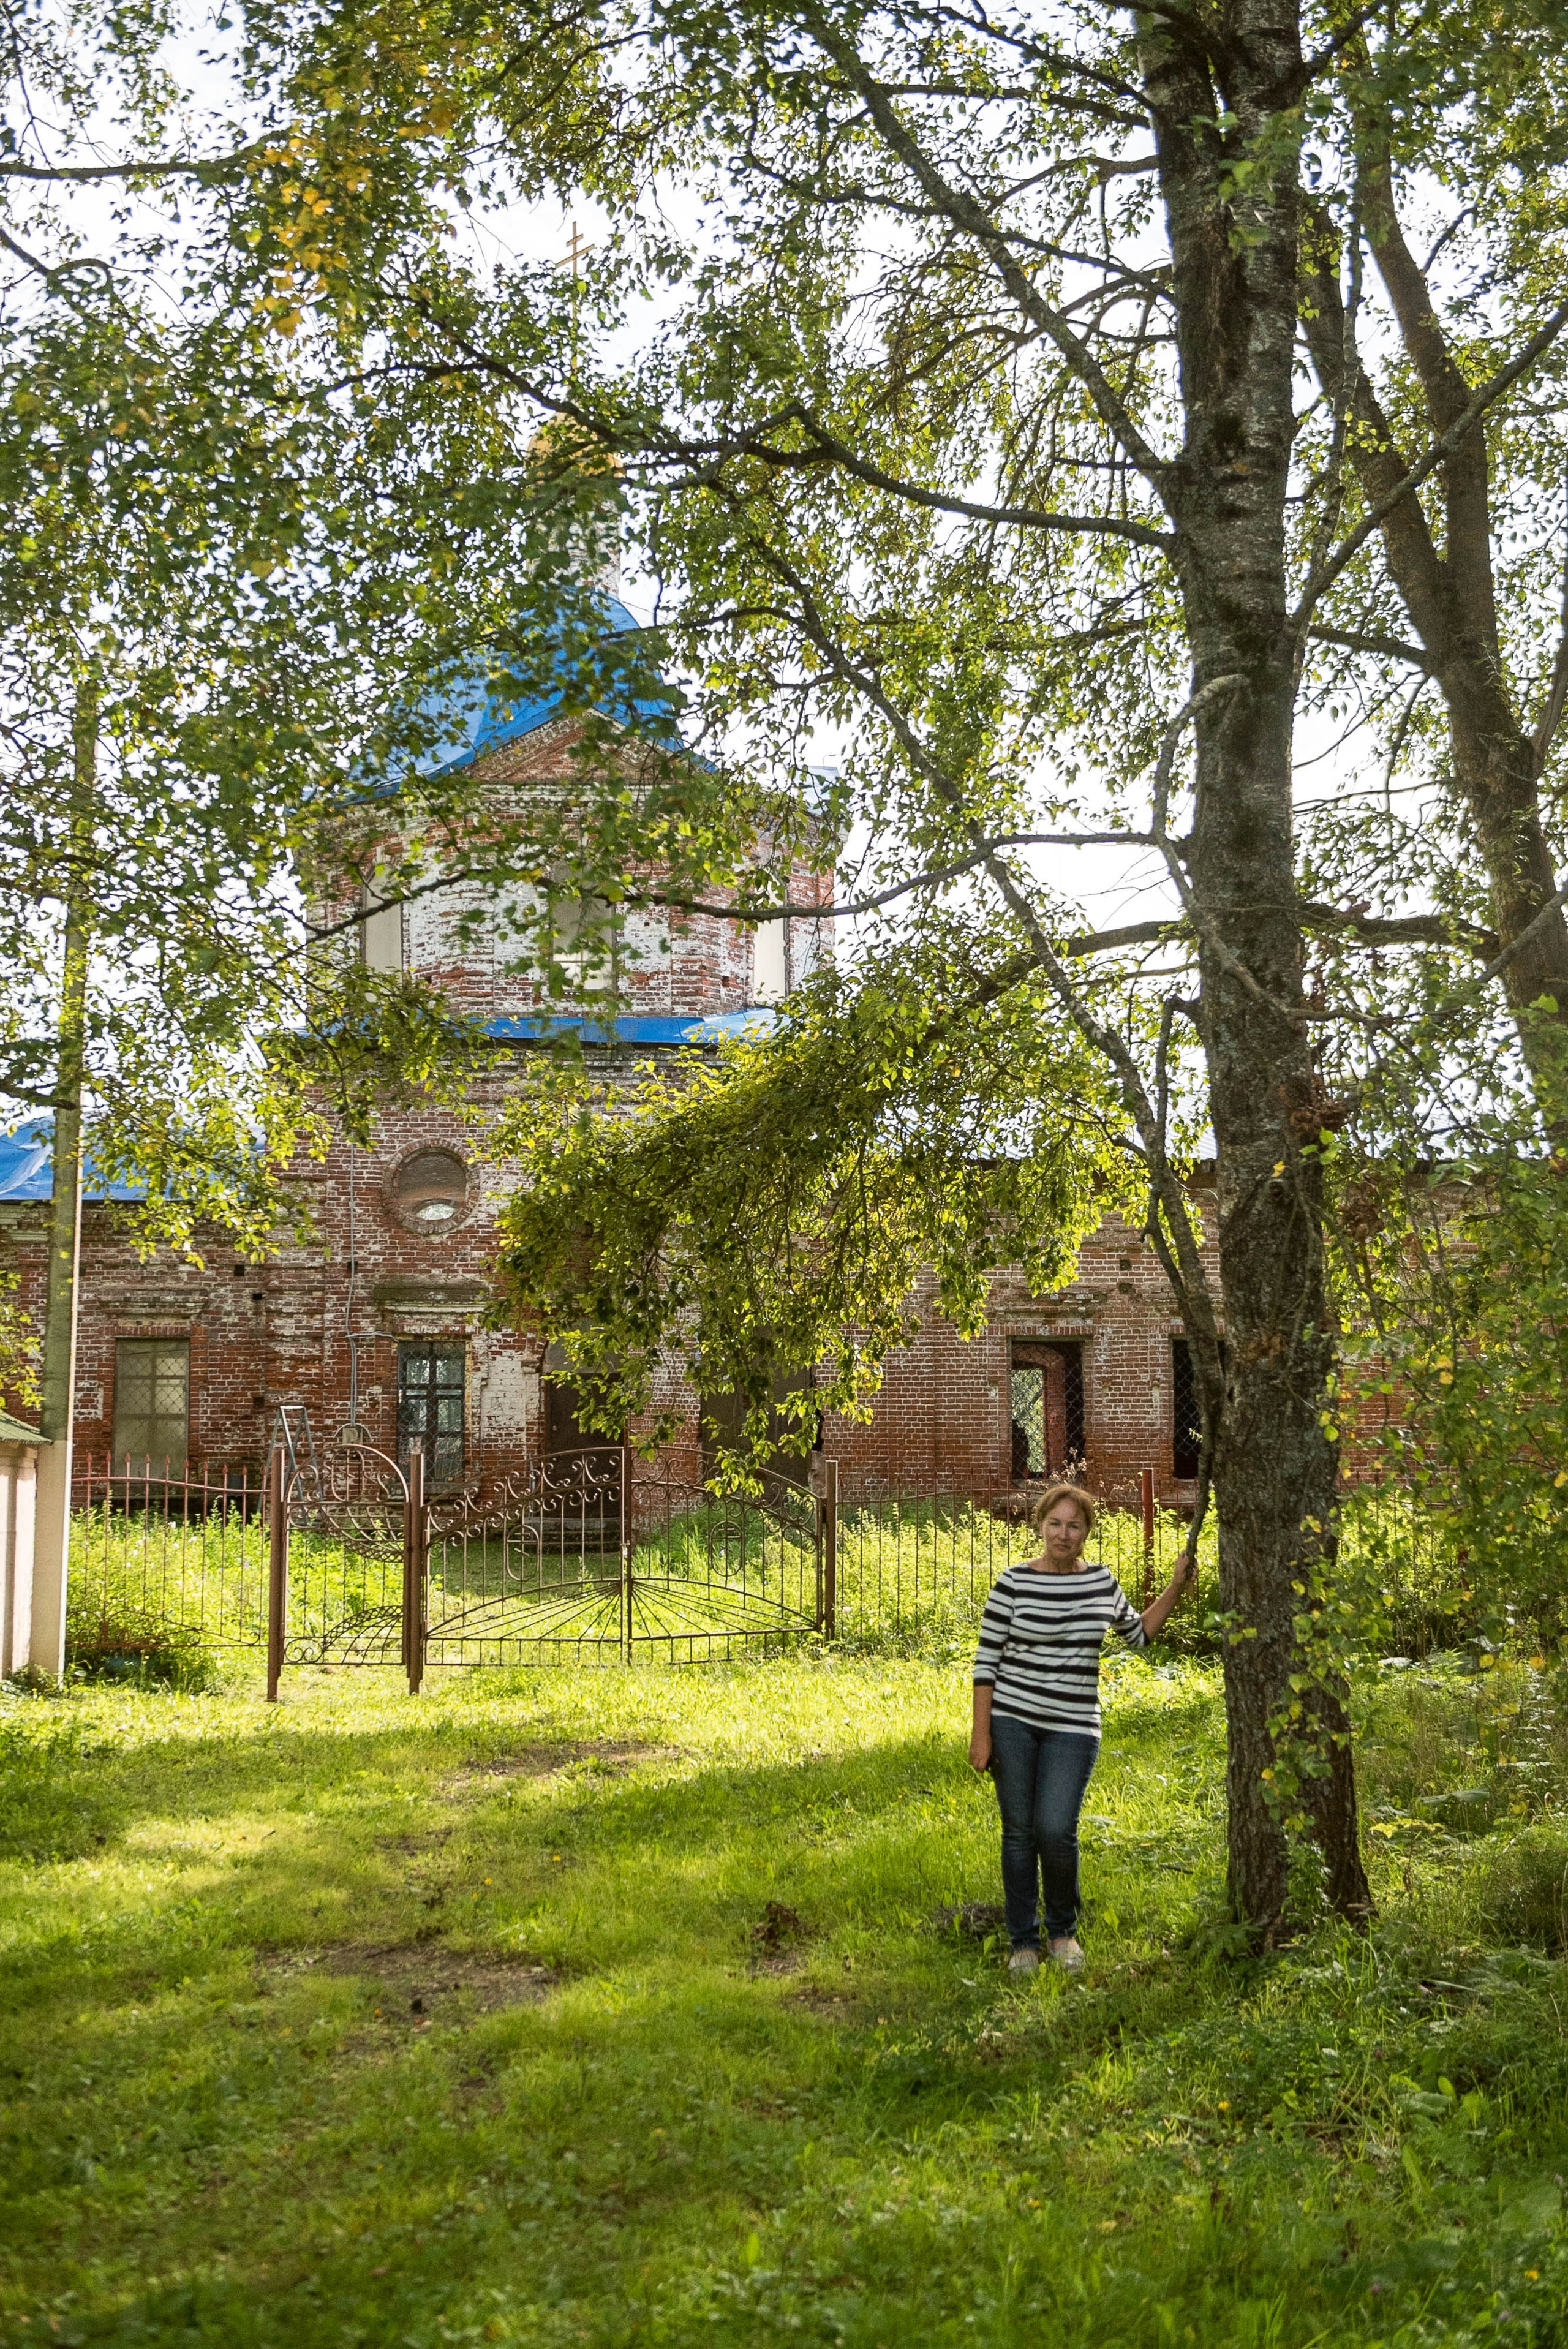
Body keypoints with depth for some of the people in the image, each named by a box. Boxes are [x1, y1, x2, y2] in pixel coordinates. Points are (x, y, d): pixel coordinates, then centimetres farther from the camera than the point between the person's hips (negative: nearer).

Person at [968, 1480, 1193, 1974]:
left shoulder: (1102, 1582, 4)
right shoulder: (1013, 1583, -6)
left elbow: (1139, 1634, 20)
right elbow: (986, 1660, -4)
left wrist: (1176, 1587, 11)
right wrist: (981, 1733, -8)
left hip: (1072, 1727, 1)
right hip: (1012, 1721, -1)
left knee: (1056, 1831, -10)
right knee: (1019, 1832, 4)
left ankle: (1063, 1931, 16)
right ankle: (1023, 1942, 19)